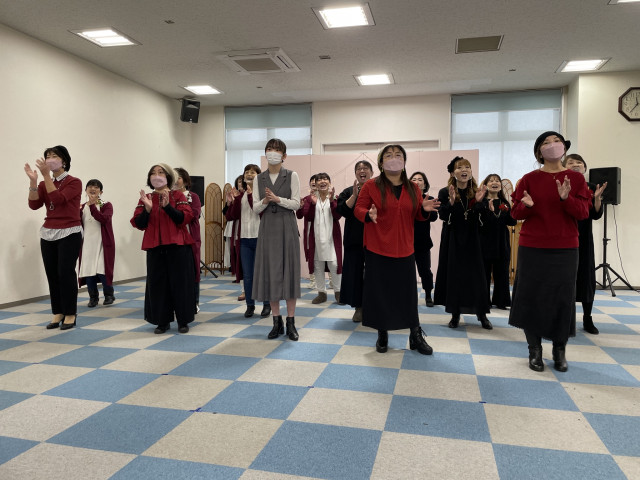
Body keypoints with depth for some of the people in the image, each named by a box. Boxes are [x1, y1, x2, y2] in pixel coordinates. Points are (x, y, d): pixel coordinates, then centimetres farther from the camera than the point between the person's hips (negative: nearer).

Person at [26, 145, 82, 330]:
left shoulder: (74, 183, -4)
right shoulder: (45, 184, 12)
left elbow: (58, 199, -20)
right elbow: (34, 205, -3)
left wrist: (46, 175, -20)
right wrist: (33, 180, -12)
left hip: (69, 233, -5)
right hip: (48, 233, 6)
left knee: (65, 273, -8)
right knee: (52, 274, 5)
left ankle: (70, 314, 1)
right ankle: (57, 313, 13)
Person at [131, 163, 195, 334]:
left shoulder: (178, 195, 3)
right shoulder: (145, 198, 11)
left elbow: (185, 218, -9)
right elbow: (138, 224, 4)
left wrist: (167, 206, -20)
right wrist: (147, 209, -12)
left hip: (177, 246, -3)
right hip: (155, 247, 3)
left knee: (180, 282, 1)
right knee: (157, 283, 4)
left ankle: (183, 320, 13)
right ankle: (162, 321, 16)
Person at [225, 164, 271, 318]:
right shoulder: (240, 195, 11)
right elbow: (230, 217, 7)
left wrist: (251, 194, -18)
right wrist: (232, 201, -8)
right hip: (245, 239, 4)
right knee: (247, 275, 9)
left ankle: (267, 305, 16)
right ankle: (250, 305, 21)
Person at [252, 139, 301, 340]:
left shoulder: (292, 176, 1)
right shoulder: (258, 179, 9)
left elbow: (296, 204, -5)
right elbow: (256, 208, 5)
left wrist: (277, 199, -18)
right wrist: (265, 201, -15)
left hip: (287, 227, -2)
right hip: (268, 228, 3)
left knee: (289, 271, -1)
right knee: (270, 273, 3)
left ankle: (291, 322, 8)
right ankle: (277, 322, 14)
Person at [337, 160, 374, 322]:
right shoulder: (348, 192, 10)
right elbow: (342, 210, -4)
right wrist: (355, 195, -13)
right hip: (354, 240, 1)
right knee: (356, 271, 1)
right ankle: (359, 307, 11)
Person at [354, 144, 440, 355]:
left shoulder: (413, 188, 7)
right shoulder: (371, 186, -3)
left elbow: (417, 215, 13)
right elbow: (358, 209, -3)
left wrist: (425, 209, -9)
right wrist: (369, 214, -24)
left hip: (404, 250, 3)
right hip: (377, 250, -2)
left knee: (408, 292, 6)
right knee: (379, 292, 4)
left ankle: (416, 335, 20)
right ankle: (382, 334, 21)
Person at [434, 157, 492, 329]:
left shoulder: (477, 192, 3)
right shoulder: (445, 193, -3)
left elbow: (482, 219, -3)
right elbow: (442, 216, -13)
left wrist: (479, 202, -19)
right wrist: (451, 202, -29)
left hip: (471, 240, 1)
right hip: (452, 240, -1)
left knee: (476, 276, 1)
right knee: (454, 275, 2)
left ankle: (482, 315, 15)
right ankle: (455, 315, 15)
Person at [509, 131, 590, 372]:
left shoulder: (576, 178, 4)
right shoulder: (529, 179, 2)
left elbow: (583, 212, -4)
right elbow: (515, 213, 1)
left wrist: (566, 199, -22)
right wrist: (526, 205, -21)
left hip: (565, 249, 1)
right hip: (532, 248, -1)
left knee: (563, 296, 4)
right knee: (532, 296, 2)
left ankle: (560, 350, 19)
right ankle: (535, 350, 16)